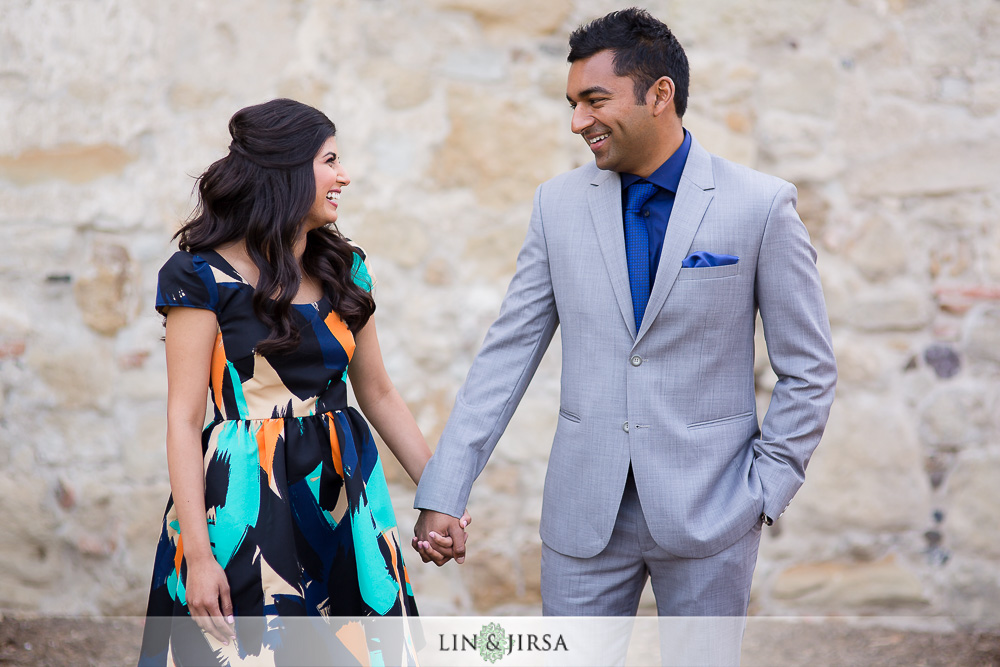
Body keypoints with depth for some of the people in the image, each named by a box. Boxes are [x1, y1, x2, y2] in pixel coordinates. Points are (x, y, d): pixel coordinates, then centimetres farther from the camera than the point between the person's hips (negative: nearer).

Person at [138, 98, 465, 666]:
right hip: (246, 504, -5)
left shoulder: (345, 268, 9)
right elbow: (184, 420, -10)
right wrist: (198, 555, -16)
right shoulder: (205, 277, -7)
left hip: (342, 497, 5)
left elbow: (378, 392, 16)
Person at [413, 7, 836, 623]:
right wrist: (443, 495, -3)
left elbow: (808, 372, 0)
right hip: (585, 514, 2)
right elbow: (507, 354, 3)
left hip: (707, 509, -2)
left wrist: (762, 492, -6)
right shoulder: (559, 204, 3)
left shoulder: (762, 206, -6)